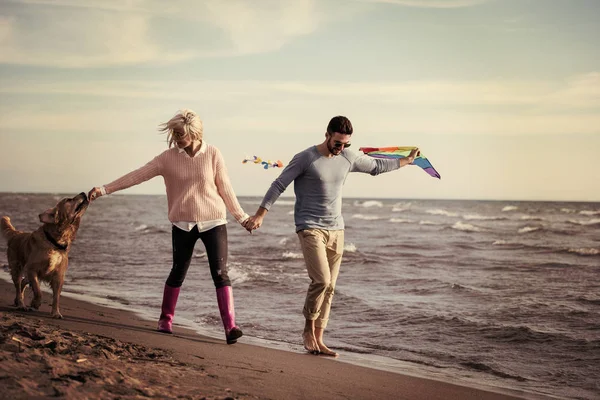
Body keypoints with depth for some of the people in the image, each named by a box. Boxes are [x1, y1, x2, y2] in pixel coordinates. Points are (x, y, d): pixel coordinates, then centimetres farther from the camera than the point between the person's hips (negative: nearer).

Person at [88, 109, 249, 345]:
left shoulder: (212, 154, -4)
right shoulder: (169, 157, -2)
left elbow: (225, 188, 3)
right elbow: (138, 175, -4)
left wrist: (241, 217, 7)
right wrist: (104, 190, -9)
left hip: (213, 222, -1)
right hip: (183, 225, 1)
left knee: (220, 273, -9)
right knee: (178, 273, 9)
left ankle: (230, 327, -12)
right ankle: (165, 320, 26)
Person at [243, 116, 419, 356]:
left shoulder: (348, 158, 8)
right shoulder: (305, 159, -8)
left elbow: (376, 166, 24)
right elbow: (279, 185, -6)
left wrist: (406, 161, 33)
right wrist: (260, 215, -9)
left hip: (336, 230, 6)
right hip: (310, 228, -6)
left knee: (329, 287, 2)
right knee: (321, 280, -19)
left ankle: (318, 340, 8)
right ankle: (308, 329, 1)